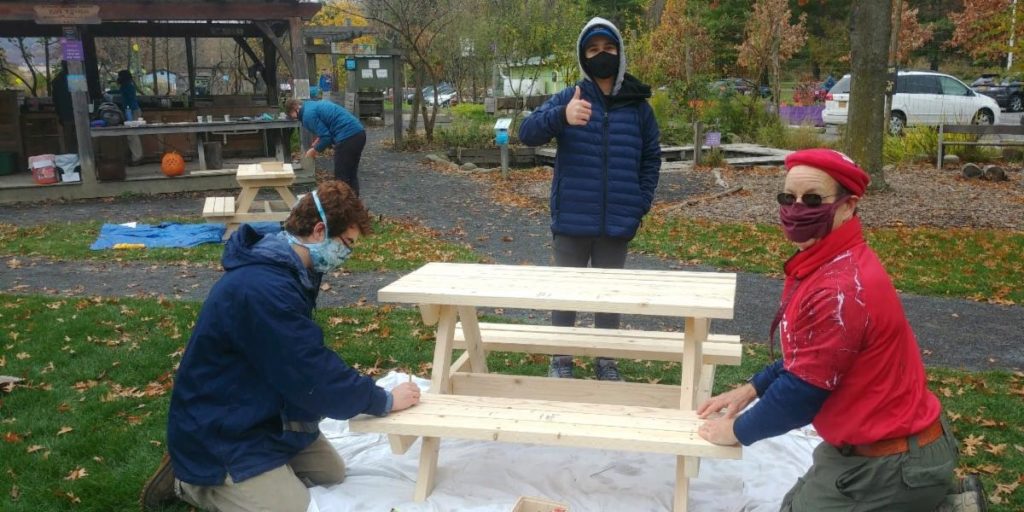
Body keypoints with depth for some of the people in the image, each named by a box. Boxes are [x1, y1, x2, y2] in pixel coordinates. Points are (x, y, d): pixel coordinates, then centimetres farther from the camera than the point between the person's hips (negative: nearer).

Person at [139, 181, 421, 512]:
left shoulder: (288, 270, 1)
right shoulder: (263, 289, -32)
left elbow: (309, 362, 10)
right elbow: (313, 379, -28)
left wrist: (367, 392, 0)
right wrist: (384, 400, -16)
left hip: (262, 414, 10)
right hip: (219, 432, -10)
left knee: (331, 473, 13)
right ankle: (187, 481, 3)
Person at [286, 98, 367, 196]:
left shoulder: (308, 115, -5)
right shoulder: (318, 104, 24)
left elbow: (326, 137, -9)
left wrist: (315, 150, 8)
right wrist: (320, 139, 22)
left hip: (348, 137, -9)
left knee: (341, 178, 1)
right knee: (351, 175, 18)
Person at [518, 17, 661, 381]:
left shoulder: (638, 104, 4)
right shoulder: (568, 98, -3)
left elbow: (651, 156, 14)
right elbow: (527, 132, -18)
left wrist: (642, 202, 3)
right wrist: (561, 117, -37)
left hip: (617, 222, 2)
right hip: (572, 219, -1)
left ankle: (606, 361, 29)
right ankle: (561, 360, 25)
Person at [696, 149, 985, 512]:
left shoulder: (841, 289, -29)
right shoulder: (828, 265, 3)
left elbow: (802, 392, -23)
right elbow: (804, 355, 16)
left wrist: (737, 431, -8)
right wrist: (750, 389, 12)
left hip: (890, 464, -9)